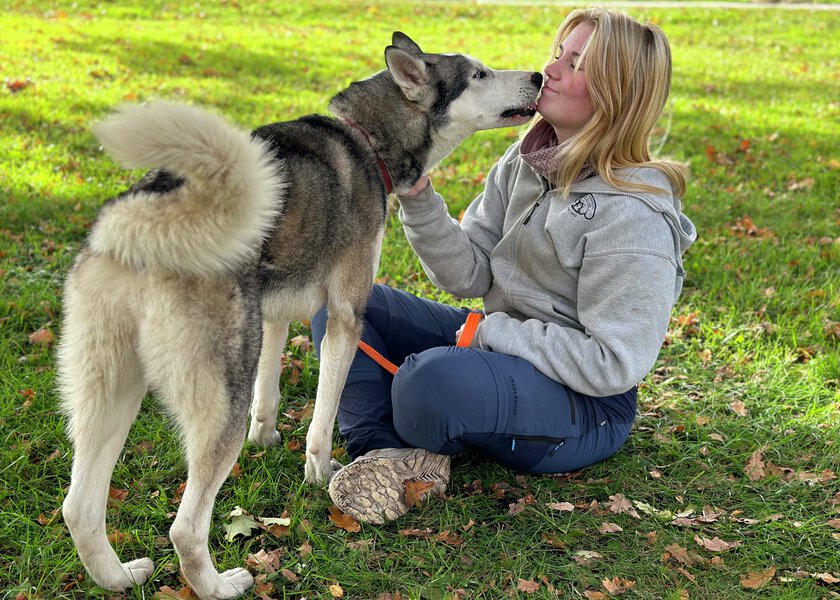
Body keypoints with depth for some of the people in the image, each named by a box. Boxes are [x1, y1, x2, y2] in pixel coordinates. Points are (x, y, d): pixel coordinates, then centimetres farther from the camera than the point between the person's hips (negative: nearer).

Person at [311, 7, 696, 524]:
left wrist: (496, 331, -19)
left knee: (432, 379, -37)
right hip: (499, 344, 8)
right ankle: (387, 451, -16)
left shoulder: (632, 214, -23)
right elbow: (470, 274, -1)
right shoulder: (525, 161, 2)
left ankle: (423, 446, -1)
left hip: (584, 404, -8)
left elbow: (615, 363, -24)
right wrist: (419, 198, -15)